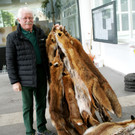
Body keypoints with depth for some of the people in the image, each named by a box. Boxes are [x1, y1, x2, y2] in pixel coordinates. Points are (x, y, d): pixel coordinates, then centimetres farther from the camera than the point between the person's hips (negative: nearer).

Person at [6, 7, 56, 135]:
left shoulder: (40, 33, 9)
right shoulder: (13, 37, -4)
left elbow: (47, 51, 18)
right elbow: (10, 61, -5)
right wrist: (14, 81, -10)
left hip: (41, 74, 5)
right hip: (26, 76, -4)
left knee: (41, 103, 15)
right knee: (28, 106, 5)